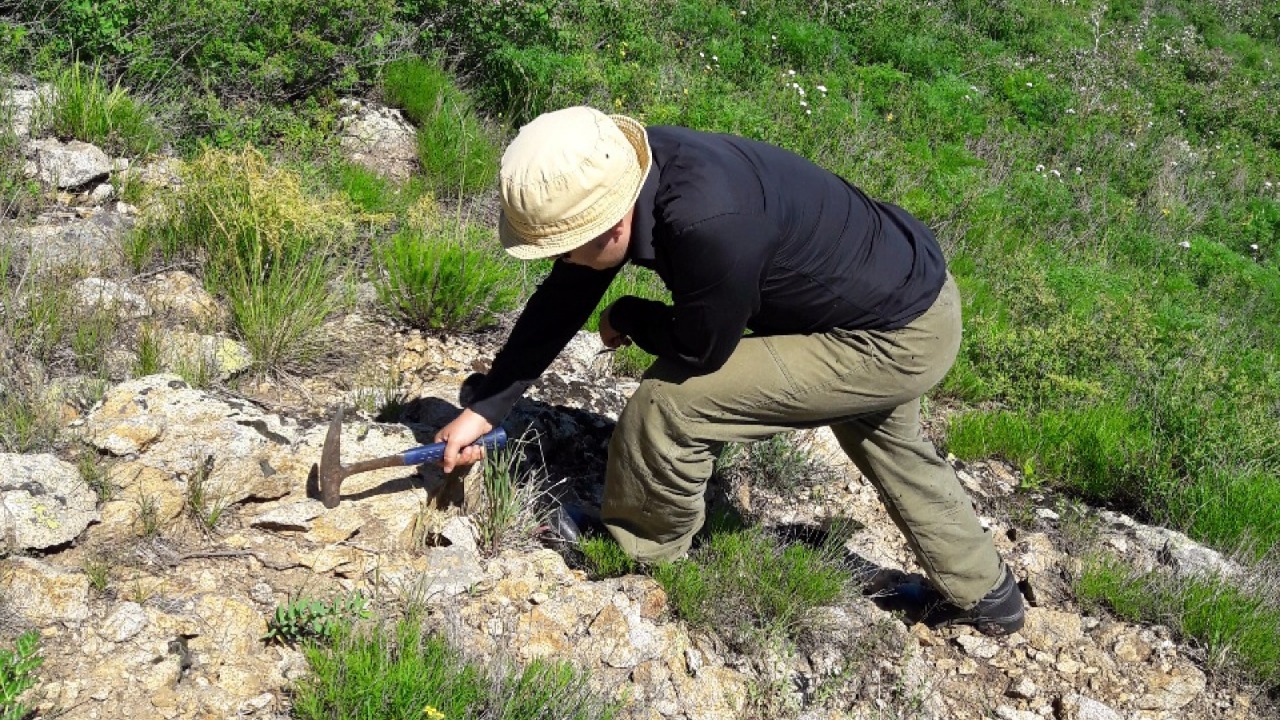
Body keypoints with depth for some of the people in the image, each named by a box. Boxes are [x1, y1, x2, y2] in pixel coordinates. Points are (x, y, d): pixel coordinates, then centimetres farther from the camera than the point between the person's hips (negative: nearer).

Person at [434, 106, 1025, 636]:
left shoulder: (709, 223, -39)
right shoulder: (621, 171, -12)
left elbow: (701, 350, -23)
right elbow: (561, 302, -3)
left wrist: (626, 319, -3)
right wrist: (484, 409, -2)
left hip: (899, 340, -9)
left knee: (668, 402, -12)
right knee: (886, 439, 34)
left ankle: (633, 565, 13)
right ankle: (984, 595, 54)